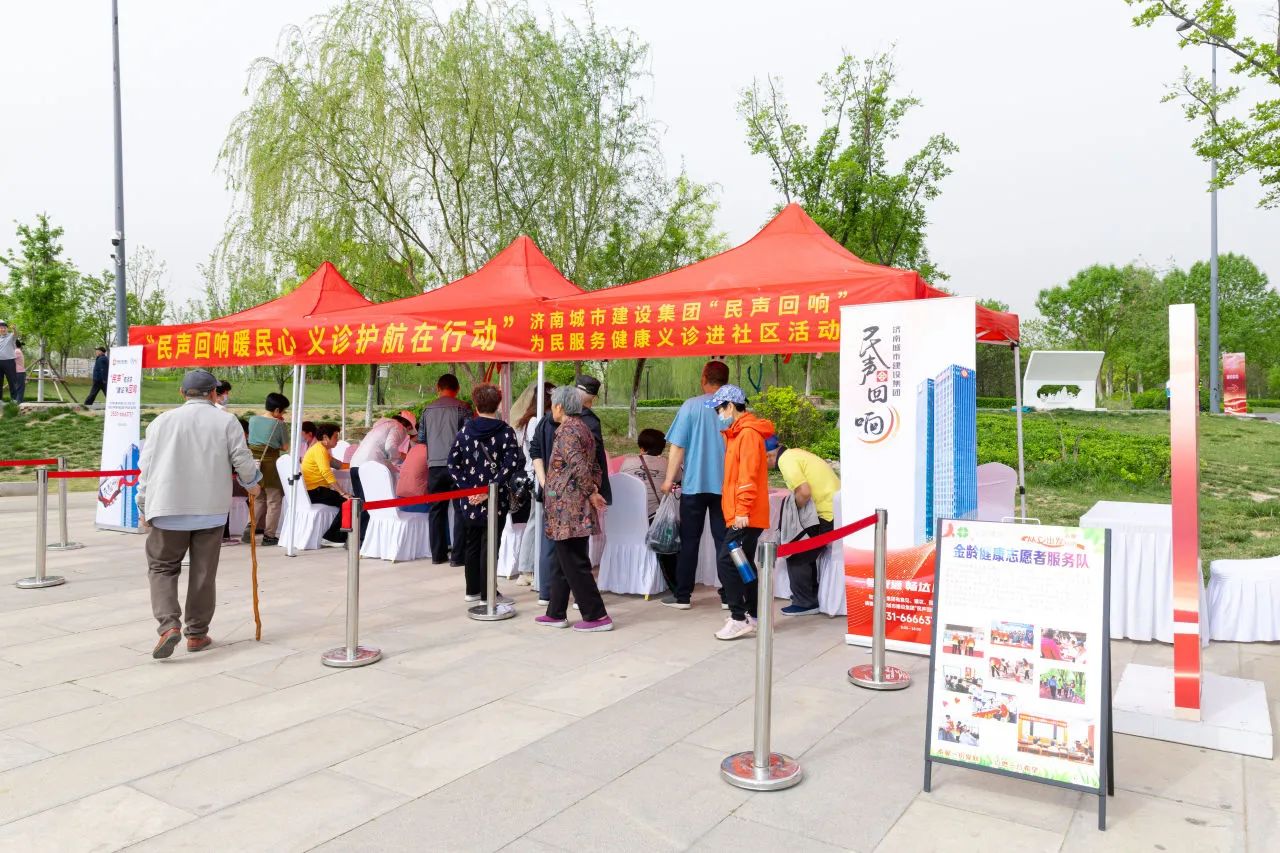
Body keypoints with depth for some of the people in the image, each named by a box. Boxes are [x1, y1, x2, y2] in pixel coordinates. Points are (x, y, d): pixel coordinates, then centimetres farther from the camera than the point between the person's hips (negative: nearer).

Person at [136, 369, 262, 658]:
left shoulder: (162, 422, 4)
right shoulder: (226, 421, -1)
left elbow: (146, 468, 4)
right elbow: (242, 460, -3)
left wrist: (144, 509, 12)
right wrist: (251, 484, 18)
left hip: (167, 508, 1)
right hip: (211, 509, 0)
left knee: (162, 567, 13)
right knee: (203, 572, 9)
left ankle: (168, 624, -5)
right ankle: (197, 633, 17)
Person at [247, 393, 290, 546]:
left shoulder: (253, 419, 5)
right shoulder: (279, 424, -9)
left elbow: (252, 439, 17)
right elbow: (285, 447, -4)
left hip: (253, 461, 5)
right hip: (270, 463, -5)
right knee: (274, 500, 5)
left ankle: (250, 528, 9)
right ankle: (269, 536, 7)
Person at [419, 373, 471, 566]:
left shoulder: (428, 409, 9)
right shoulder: (462, 408, -3)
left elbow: (421, 437, 14)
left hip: (434, 465, 4)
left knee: (437, 509, 12)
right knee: (460, 509, 2)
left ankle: (437, 553, 16)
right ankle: (457, 555, 0)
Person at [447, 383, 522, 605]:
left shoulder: (465, 431, 2)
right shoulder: (505, 432, -8)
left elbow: (453, 463, -1)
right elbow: (512, 464, -18)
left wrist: (467, 486, -3)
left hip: (469, 500, 4)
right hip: (495, 499, -4)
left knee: (471, 544, 16)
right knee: (489, 545, 3)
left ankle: (472, 590, 26)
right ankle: (487, 594, 8)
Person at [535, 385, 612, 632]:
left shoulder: (566, 430, -14)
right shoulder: (583, 428, 15)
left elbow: (579, 466, -24)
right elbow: (595, 467, 15)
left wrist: (591, 493, -13)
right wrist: (594, 490, 6)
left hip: (567, 508, -9)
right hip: (579, 508, 9)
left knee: (574, 564, -2)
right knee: (563, 563, 16)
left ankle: (597, 616, 1)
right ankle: (556, 613, 24)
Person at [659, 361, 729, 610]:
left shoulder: (691, 406, -6)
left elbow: (678, 447, -7)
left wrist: (669, 479, 2)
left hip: (694, 484, -2)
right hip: (725, 484, 2)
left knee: (689, 541, 7)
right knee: (724, 540, 8)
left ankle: (682, 596, 10)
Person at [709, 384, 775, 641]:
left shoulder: (748, 433, -13)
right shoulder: (738, 433, 18)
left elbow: (748, 475, -20)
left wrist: (742, 510, -24)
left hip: (745, 516, -10)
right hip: (739, 515, 10)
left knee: (726, 562, -11)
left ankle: (739, 619, -6)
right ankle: (753, 615, 22)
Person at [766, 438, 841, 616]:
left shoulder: (786, 460, -13)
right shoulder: (795, 453, 15)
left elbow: (804, 492, -24)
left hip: (829, 515, -10)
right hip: (834, 508, 10)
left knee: (796, 557, 0)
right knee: (806, 553, 22)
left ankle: (804, 603, 7)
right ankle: (812, 596, 30)